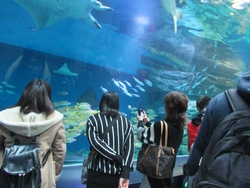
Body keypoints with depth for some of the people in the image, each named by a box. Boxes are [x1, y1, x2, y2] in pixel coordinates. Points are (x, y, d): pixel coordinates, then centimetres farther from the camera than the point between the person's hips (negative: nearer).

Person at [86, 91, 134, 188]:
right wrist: (125, 174, -11)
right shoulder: (126, 122, 4)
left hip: (98, 173, -1)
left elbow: (95, 142, -15)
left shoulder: (93, 119, 0)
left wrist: (118, 158, -12)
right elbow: (129, 148, -6)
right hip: (118, 175, 2)